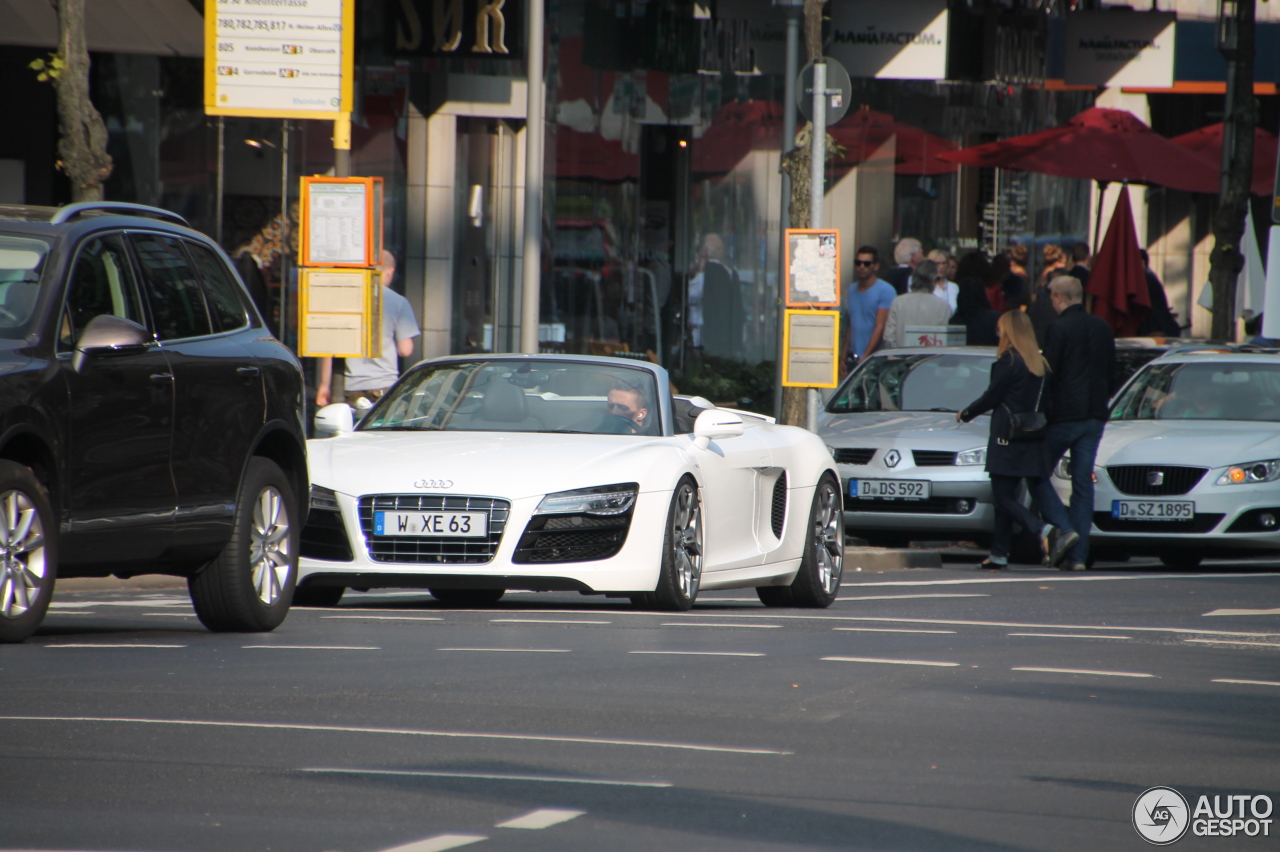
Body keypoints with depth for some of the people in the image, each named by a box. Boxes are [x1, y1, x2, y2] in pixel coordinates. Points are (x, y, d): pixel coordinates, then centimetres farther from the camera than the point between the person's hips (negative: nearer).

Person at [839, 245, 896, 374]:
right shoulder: (852, 290, 16)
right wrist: (843, 358, 14)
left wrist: (865, 357, -16)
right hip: (853, 357, 6)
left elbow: (880, 327, -11)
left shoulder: (885, 290, -5)